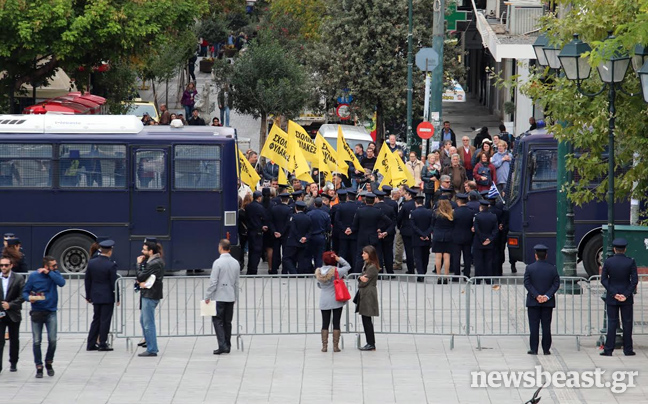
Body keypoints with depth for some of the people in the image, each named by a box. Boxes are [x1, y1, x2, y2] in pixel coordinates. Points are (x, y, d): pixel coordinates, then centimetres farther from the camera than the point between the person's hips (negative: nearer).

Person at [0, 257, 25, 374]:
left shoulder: (19, 278, -2)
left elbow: (22, 296, -4)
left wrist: (10, 305, -14)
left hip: (13, 314, 0)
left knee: (14, 340, 12)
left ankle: (13, 363, 26)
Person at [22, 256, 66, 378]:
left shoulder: (54, 274, 2)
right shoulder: (34, 276, -3)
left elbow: (61, 283, -17)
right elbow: (25, 292, 2)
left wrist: (49, 273, -19)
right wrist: (29, 297, -20)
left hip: (50, 312, 1)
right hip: (37, 312, -1)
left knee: (52, 340, -6)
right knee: (37, 341, -1)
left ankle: (49, 363, 18)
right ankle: (39, 367, 10)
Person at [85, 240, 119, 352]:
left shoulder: (91, 263, 0)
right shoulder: (111, 265, -15)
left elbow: (87, 280, 6)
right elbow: (114, 282, -13)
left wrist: (88, 296, 15)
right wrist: (117, 298, -3)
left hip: (95, 296, 5)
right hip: (107, 296, -5)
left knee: (96, 319, 14)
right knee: (105, 320, 1)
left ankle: (91, 344, 13)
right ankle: (103, 344, 2)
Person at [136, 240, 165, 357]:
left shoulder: (153, 264, -20)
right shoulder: (158, 260, 12)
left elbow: (140, 277, -17)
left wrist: (139, 264, -4)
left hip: (150, 296, -11)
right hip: (149, 294, 11)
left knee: (148, 323, -5)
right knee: (143, 320, 20)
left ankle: (152, 350, 0)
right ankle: (151, 347, 25)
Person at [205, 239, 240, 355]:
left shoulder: (218, 262, -14)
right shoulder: (235, 263, 6)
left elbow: (213, 281, -14)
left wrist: (207, 296, -7)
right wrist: (235, 296, 22)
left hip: (219, 297, -6)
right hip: (230, 297, 6)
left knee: (217, 321, -2)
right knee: (227, 322, 12)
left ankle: (222, 345, -13)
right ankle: (227, 346, 15)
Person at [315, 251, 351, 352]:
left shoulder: (318, 272, -1)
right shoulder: (336, 271, -13)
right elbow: (347, 266, -1)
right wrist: (339, 259, -4)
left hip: (324, 301, 3)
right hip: (336, 301, -3)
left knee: (325, 324, 7)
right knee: (336, 323, 3)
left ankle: (324, 346, 6)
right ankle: (335, 346, 3)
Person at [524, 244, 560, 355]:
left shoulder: (530, 268, -4)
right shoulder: (552, 269, 0)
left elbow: (527, 284, -9)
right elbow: (556, 284, -4)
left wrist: (536, 296, -11)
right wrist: (547, 296, -9)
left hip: (533, 302, -1)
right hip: (548, 303, 1)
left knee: (534, 326, 2)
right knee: (546, 326, 5)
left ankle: (534, 349, 0)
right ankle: (546, 349, 5)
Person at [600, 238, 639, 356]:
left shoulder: (608, 262, -4)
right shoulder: (631, 262, -7)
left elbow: (603, 279, -7)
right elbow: (634, 280, -10)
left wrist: (614, 294, -9)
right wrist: (626, 295, -10)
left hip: (611, 298, 1)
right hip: (627, 299, -1)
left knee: (612, 323, 4)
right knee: (627, 323, 6)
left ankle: (608, 350, 1)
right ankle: (627, 349, 7)